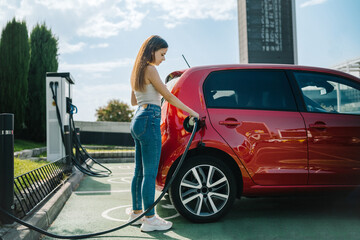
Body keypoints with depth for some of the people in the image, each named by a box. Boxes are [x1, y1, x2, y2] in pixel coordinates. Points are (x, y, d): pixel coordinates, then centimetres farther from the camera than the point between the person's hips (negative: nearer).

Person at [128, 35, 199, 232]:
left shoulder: (137, 71, 18)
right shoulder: (150, 69, -9)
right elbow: (168, 96, -10)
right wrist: (191, 112, -5)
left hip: (138, 120, 10)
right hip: (149, 120, -10)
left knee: (140, 171, 14)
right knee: (150, 173, -6)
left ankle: (136, 212, 23)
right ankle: (149, 219, 0)